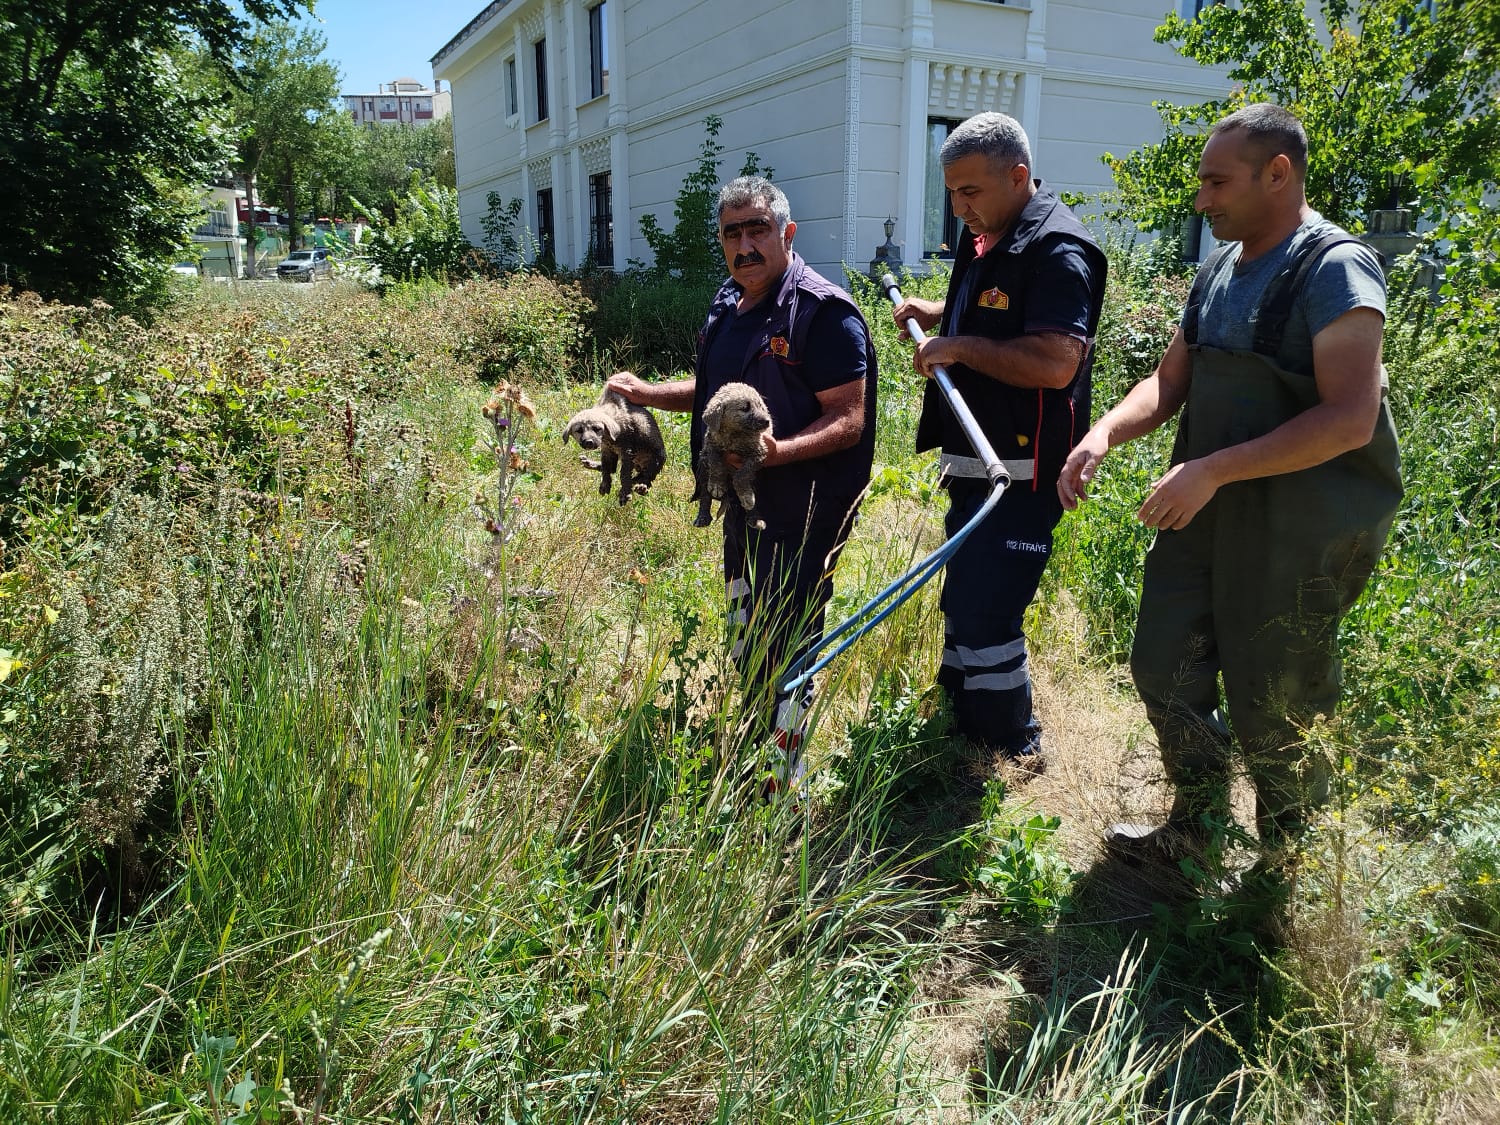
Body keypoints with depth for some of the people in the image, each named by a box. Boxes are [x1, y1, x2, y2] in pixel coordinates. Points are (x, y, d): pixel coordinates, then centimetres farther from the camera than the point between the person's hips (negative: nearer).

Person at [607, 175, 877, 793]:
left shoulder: (823, 312, -16)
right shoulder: (728, 305, 11)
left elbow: (849, 418, -20)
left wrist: (781, 450, -36)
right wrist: (647, 392, 10)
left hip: (800, 518, -9)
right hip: (740, 506, 9)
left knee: (783, 652, -2)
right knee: (744, 642, 22)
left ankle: (782, 787, 14)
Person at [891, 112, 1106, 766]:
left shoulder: (1056, 250, -16)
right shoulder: (984, 238, 14)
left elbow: (1056, 364, -28)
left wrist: (960, 348, -20)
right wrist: (934, 313, 15)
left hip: (1020, 471, -10)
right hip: (973, 462, 10)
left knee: (983, 614, -7)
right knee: (962, 602, 19)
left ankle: (1012, 753, 12)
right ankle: (959, 720, 35)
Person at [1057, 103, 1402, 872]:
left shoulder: (1334, 269, -14)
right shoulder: (1219, 269, 10)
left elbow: (1351, 420, -24)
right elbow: (1171, 380, 11)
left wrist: (1213, 470, -27)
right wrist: (1105, 433, -9)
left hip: (1295, 533, -7)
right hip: (1203, 514, 8)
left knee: (1271, 708, 5)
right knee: (1165, 667, 13)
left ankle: (1289, 869, 31)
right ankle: (1196, 827, 36)